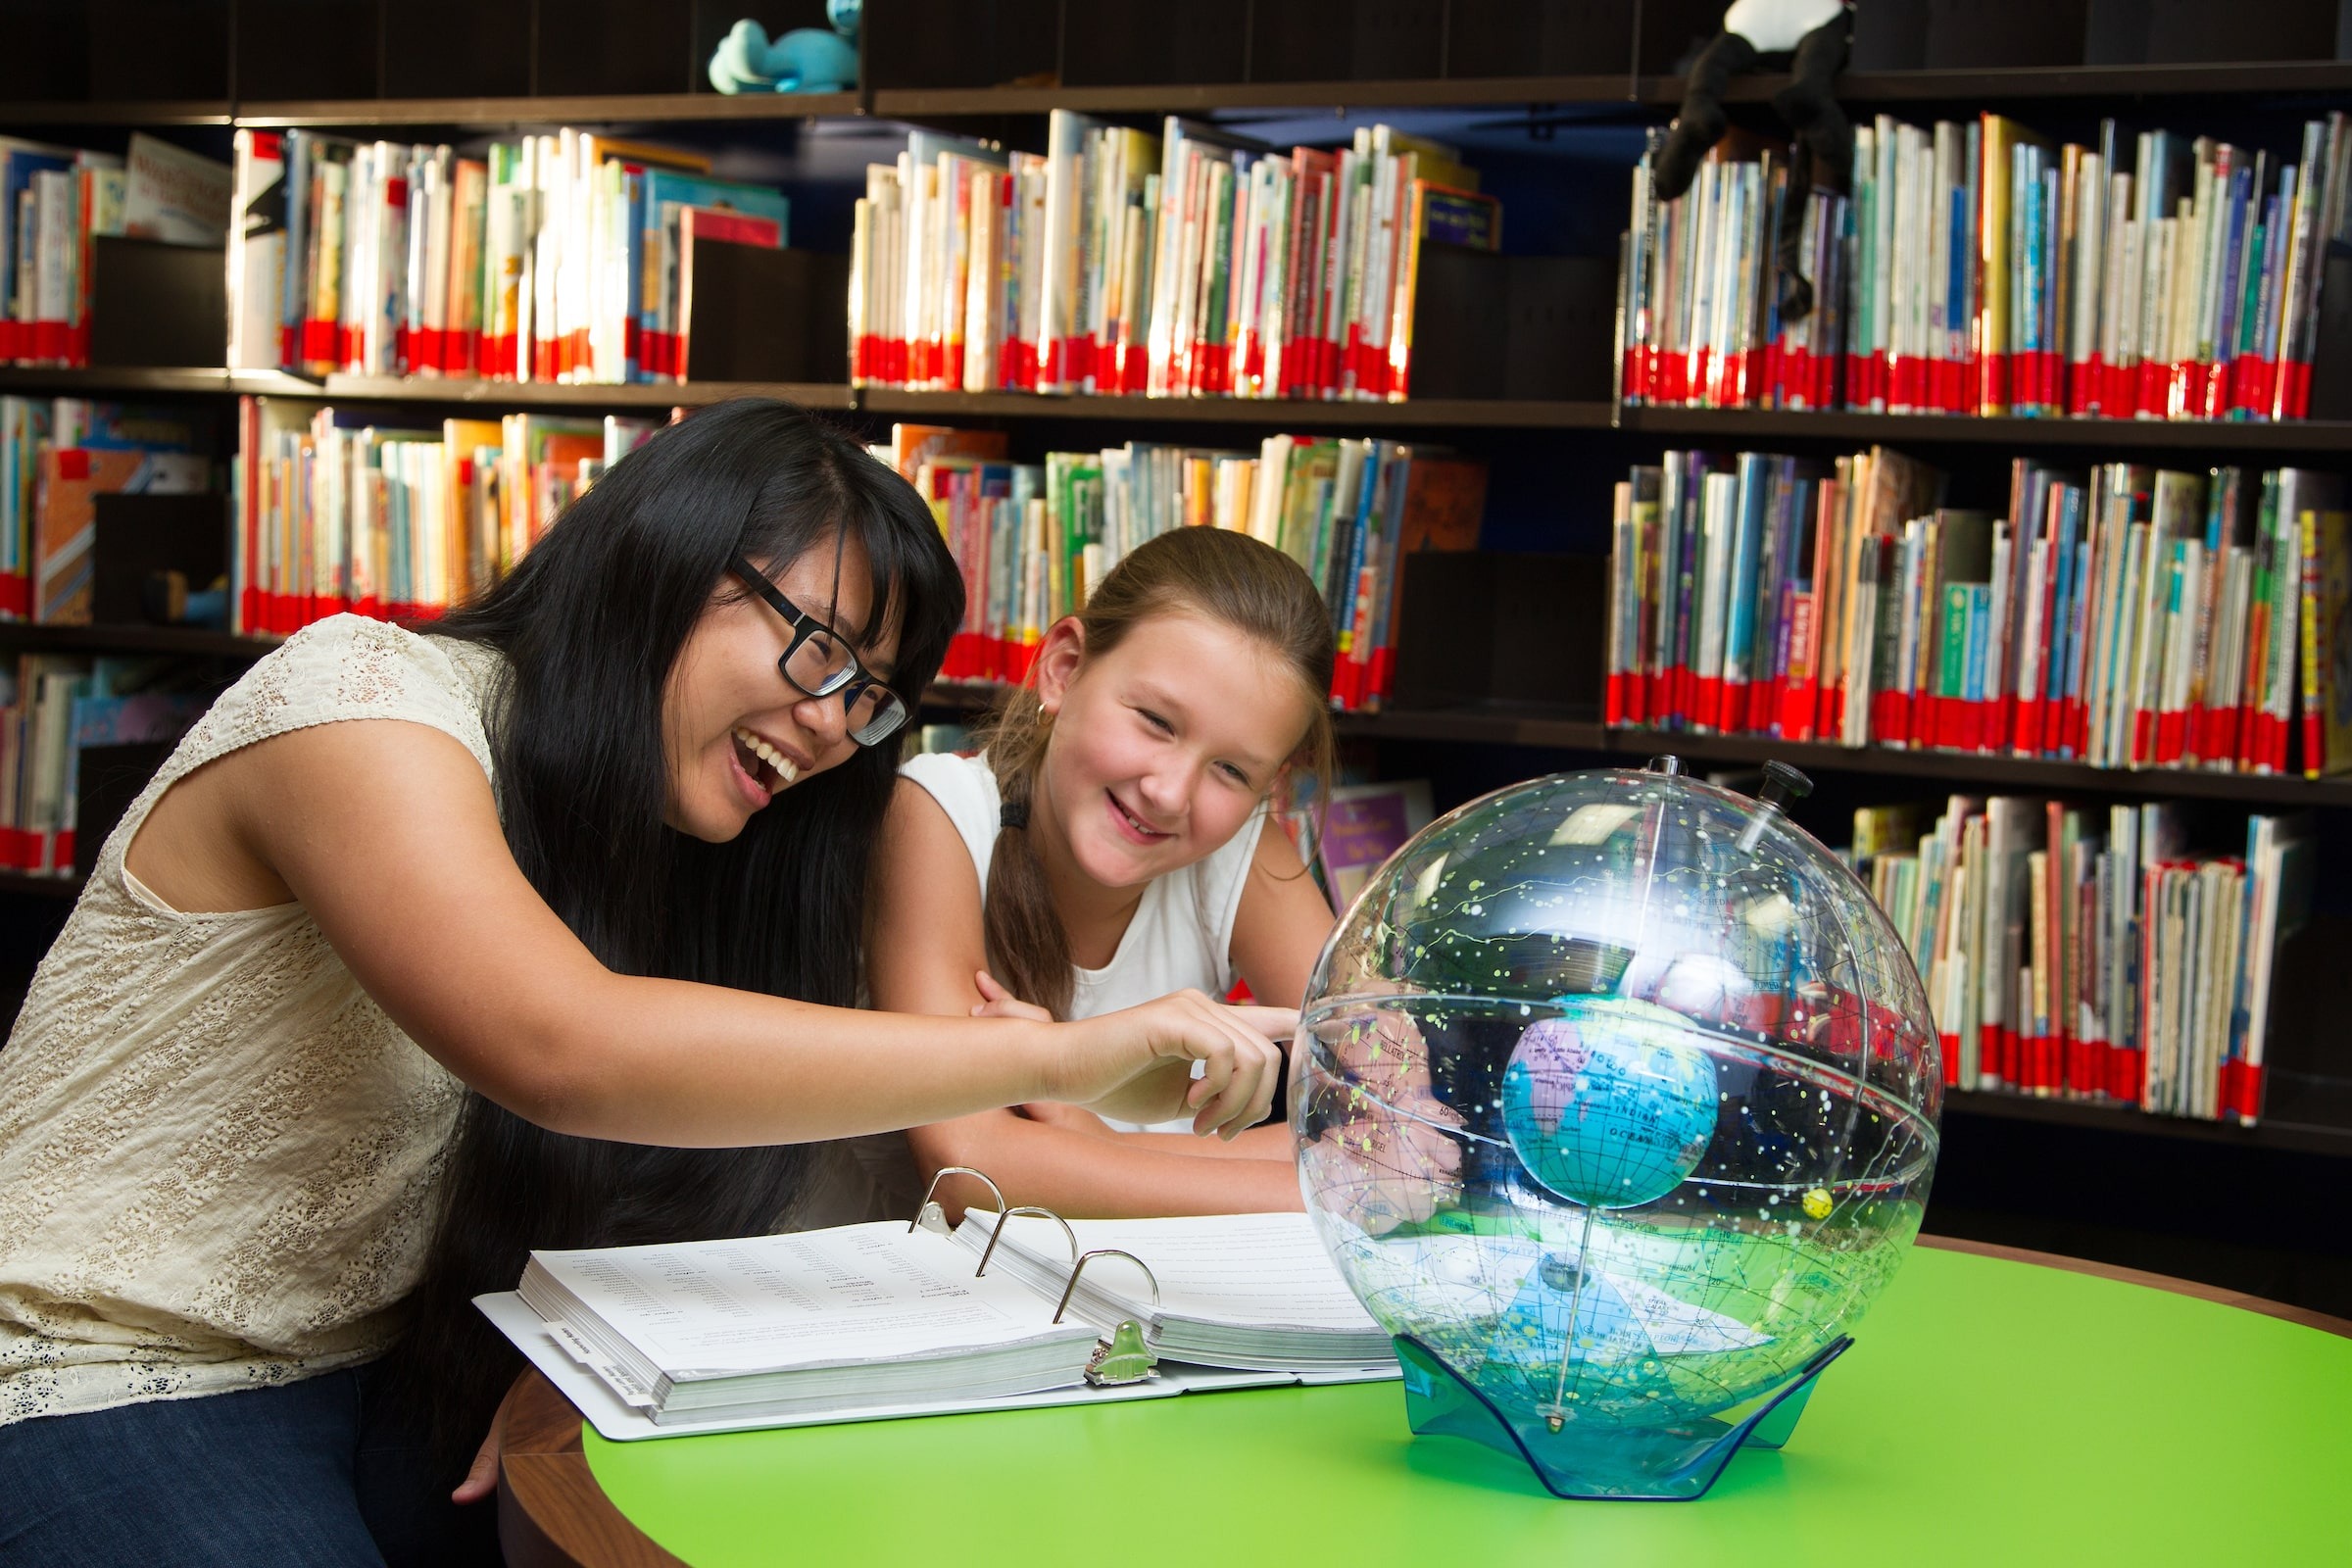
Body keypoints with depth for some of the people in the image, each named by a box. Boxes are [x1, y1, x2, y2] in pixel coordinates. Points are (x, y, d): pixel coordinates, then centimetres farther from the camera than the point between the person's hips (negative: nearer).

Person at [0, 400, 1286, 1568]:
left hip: (382, 1386, 7)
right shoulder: (362, 699, -17)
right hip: (107, 1398, -7)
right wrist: (1057, 1059, -35)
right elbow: (567, 1056, -34)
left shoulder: (639, 842, 9)